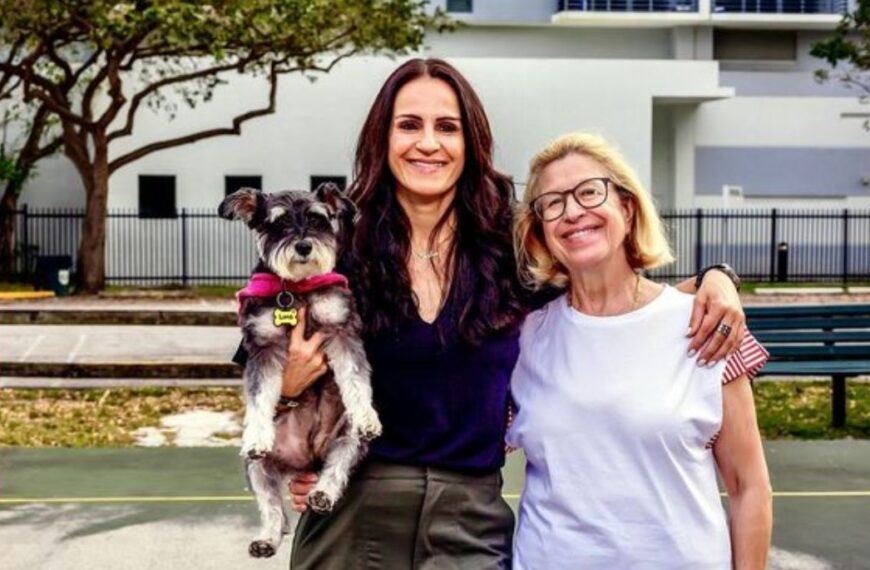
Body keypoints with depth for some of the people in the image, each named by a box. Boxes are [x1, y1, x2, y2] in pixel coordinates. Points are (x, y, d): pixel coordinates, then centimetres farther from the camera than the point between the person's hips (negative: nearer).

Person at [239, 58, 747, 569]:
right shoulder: (342, 252, -3)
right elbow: (302, 377, 8)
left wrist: (713, 276, -8)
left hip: (470, 523, 0)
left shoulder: (511, 245, -3)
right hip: (353, 515, 1)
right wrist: (288, 387, -14)